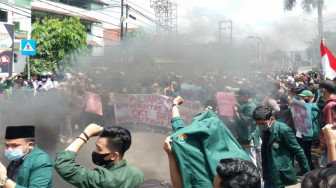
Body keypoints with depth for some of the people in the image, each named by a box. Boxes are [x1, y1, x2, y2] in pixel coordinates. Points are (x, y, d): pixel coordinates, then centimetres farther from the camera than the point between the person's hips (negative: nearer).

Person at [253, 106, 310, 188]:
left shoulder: (283, 130, -18)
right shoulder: (265, 131, 3)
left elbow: (298, 151, -12)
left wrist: (307, 173, -7)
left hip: (282, 175, -7)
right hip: (269, 175, 7)